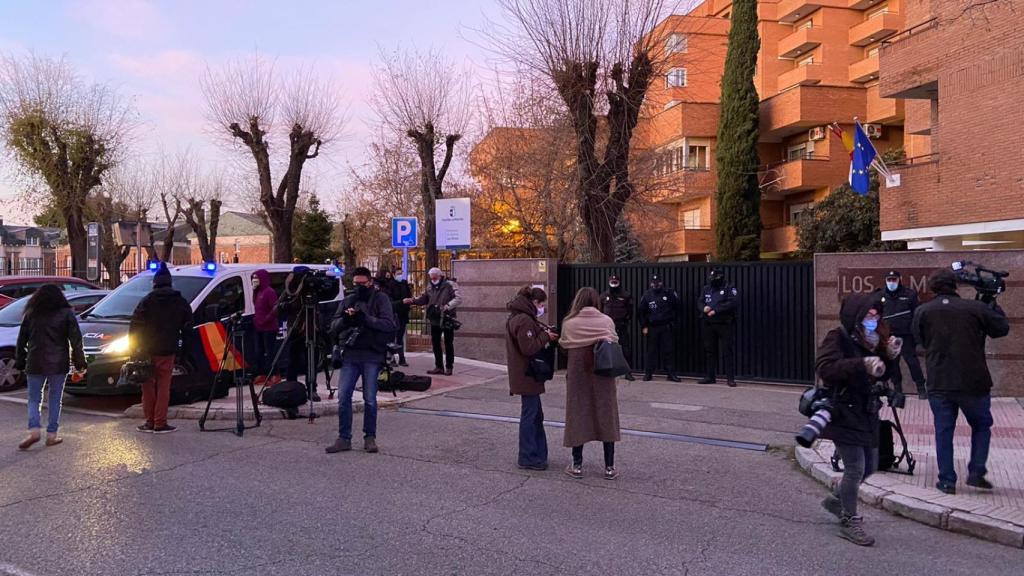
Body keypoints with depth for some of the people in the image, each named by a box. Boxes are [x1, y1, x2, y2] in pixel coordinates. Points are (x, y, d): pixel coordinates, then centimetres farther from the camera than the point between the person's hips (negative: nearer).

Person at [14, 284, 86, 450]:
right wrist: (79, 361, 2)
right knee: (54, 399, 8)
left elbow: (22, 340, 8)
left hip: (35, 363, 1)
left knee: (34, 399, 9)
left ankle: (34, 430, -10)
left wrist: (20, 362, 14)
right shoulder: (66, 313, 1)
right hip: (58, 364, -1)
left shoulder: (31, 314, 6)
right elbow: (76, 339, -3)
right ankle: (51, 435, 6)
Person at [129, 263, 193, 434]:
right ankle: (160, 424, 1)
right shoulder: (180, 302, 4)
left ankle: (149, 422, 12)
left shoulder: (147, 301, -2)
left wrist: (133, 345, 2)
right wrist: (181, 345, 12)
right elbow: (187, 325, 5)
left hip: (147, 350, 0)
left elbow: (135, 324, -5)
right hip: (167, 351, 0)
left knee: (148, 387, 9)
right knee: (163, 387, 3)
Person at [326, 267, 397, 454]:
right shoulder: (347, 301, 13)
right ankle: (344, 438, 9)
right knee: (343, 397, 0)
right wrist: (344, 318, -13)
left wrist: (365, 318, -21)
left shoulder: (380, 298, 2)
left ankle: (370, 437, 15)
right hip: (350, 355, 4)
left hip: (372, 356, -3)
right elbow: (333, 327, 8)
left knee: (370, 399, 2)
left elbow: (389, 324, -11)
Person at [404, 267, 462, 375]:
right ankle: (439, 367, 19)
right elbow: (423, 300, 17)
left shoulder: (450, 285, -8)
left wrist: (447, 306, -28)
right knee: (436, 343, 9)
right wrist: (412, 300, 2)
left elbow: (458, 298, -16)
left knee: (448, 344, 2)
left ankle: (449, 367, 10)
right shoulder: (430, 288, 11)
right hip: (435, 320, 6)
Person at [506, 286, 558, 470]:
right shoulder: (525, 320, -19)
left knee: (535, 414, 17)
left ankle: (539, 453, 26)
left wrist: (545, 334, 6)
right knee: (530, 415, -3)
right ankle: (528, 458, 4)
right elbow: (529, 348, -23)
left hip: (524, 375, 11)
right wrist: (546, 337, -12)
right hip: (527, 375, -11)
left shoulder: (516, 318, 15)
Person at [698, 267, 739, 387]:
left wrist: (716, 310, -21)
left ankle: (730, 378, -3)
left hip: (724, 324, -5)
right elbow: (700, 302, 13)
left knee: (727, 351, -6)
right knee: (709, 350, 10)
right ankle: (710, 376, 19)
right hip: (708, 324, 5)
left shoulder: (729, 288, -3)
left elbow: (733, 302, -16)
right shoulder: (706, 289, 14)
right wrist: (704, 308, -12)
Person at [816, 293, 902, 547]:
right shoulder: (837, 338, -14)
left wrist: (890, 356, -5)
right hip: (843, 414, -8)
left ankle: (835, 499, 37)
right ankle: (850, 522, 6)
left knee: (870, 466, 16)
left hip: (866, 413, 8)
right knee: (856, 468, -9)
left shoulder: (871, 340, 11)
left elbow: (883, 376, 15)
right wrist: (862, 364, -40)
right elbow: (825, 367, -31)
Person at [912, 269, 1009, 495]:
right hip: (973, 383, -1)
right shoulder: (976, 308, -5)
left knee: (943, 432, 10)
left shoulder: (922, 311, -2)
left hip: (939, 384, 1)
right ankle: (976, 472, 13)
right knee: (981, 426, 20)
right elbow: (1002, 328, 8)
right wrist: (993, 304, 22)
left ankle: (947, 481, 11)